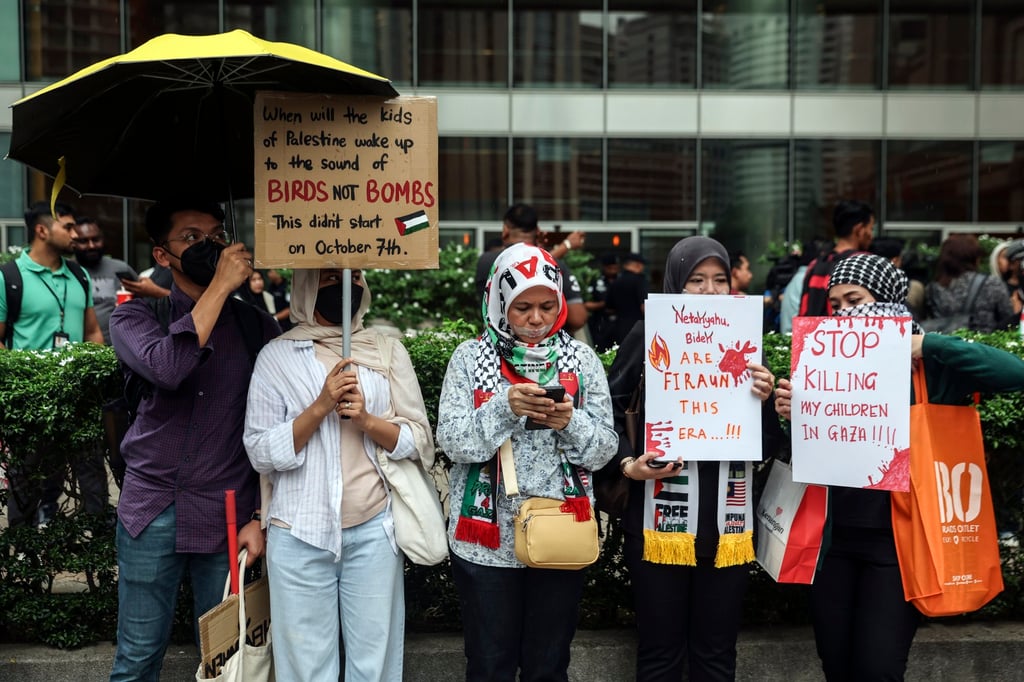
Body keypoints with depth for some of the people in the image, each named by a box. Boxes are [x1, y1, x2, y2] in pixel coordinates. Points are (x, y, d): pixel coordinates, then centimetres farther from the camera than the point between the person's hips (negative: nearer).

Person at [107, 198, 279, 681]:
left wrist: (261, 517, 1)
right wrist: (221, 287, -19)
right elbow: (166, 367, -23)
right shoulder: (134, 315, 1)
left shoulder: (255, 325, 3)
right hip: (152, 509, 0)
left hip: (227, 513, 1)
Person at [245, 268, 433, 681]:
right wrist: (320, 407, -15)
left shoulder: (388, 351, 7)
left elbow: (420, 442, 3)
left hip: (373, 530, 1)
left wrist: (365, 419, -13)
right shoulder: (277, 355, 2)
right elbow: (261, 453, -4)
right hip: (299, 534, -1)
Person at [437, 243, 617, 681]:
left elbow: (604, 449, 1)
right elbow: (453, 442, -8)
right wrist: (505, 407, -22)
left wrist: (571, 423, -18)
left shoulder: (582, 360, 3)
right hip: (488, 539, -1)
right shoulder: (471, 357, 0)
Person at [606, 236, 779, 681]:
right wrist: (628, 464, -11)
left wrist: (764, 400, -11)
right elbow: (608, 406, 3)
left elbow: (769, 444, 7)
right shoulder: (648, 335, 0)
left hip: (726, 518, 3)